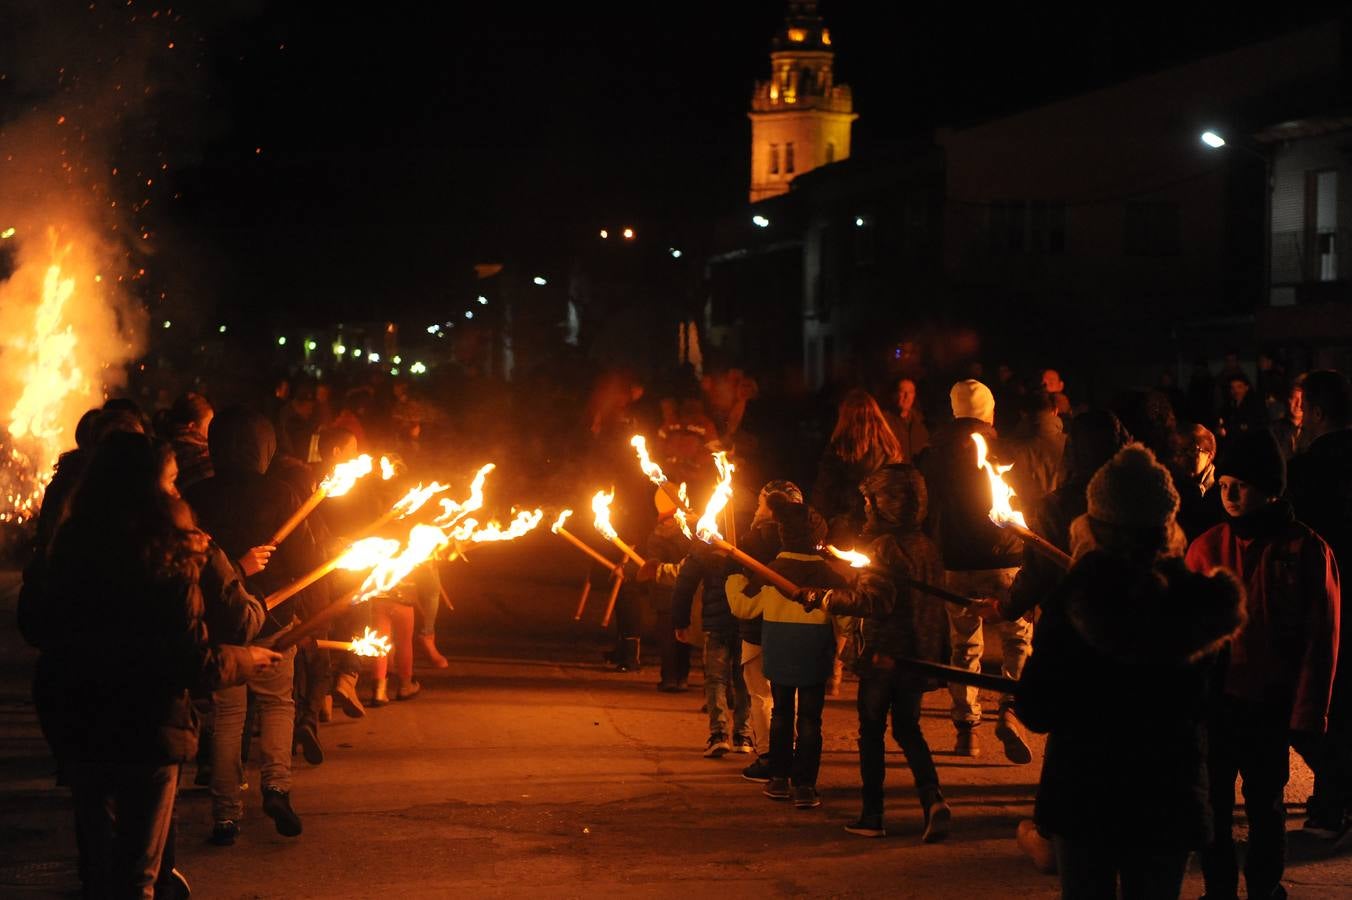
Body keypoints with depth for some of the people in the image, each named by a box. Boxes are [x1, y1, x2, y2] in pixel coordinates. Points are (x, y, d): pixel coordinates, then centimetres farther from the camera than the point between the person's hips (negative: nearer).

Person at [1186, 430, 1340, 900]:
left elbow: (1321, 638, -6)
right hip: (1214, 700, 2)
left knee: (1266, 805, 9)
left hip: (1272, 706, -2)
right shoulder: (1208, 546, 1)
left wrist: (1308, 714, -8)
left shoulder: (1306, 550, -7)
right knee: (1212, 804, 7)